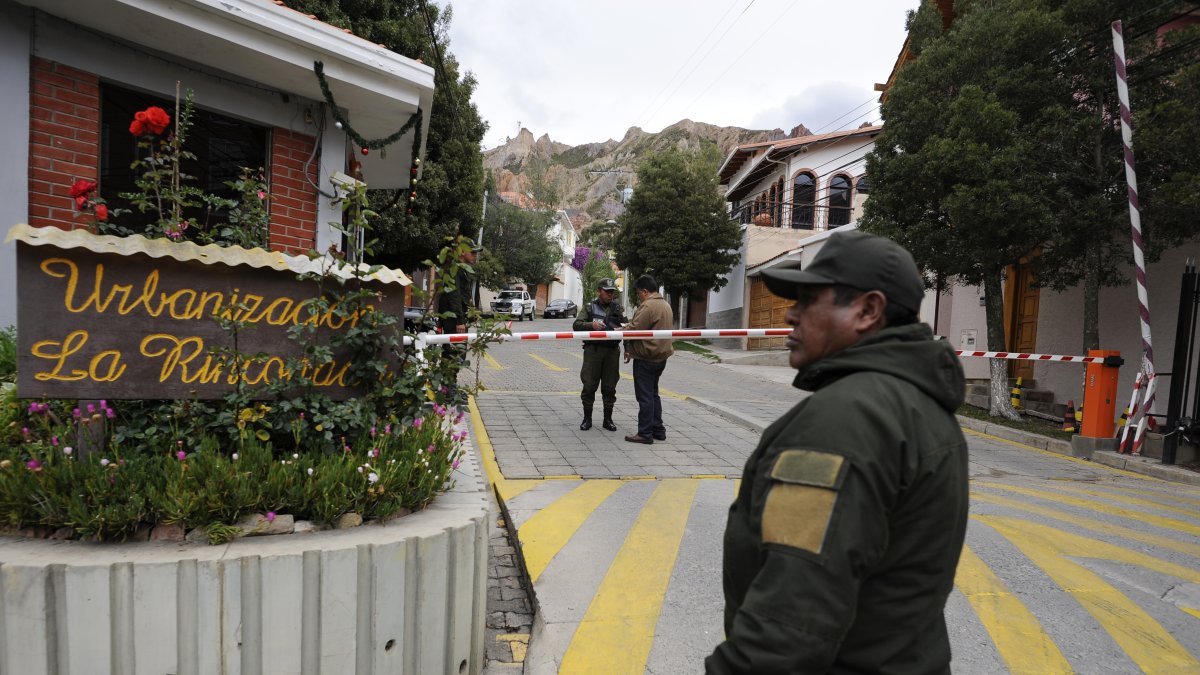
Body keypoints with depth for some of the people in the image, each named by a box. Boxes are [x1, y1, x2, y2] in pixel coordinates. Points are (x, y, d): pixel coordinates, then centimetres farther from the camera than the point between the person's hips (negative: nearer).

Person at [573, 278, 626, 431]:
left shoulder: (616, 308, 14)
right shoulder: (590, 307, 6)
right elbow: (576, 325, -3)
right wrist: (591, 324, -20)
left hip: (612, 351, 2)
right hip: (593, 349, -2)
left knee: (609, 387, 6)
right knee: (589, 385, 0)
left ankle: (608, 419, 18)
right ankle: (587, 418, 13)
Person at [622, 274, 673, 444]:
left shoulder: (648, 306, -17)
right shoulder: (665, 305, 16)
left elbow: (634, 329, -21)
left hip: (646, 358, -10)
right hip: (660, 356, 10)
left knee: (645, 396, -3)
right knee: (653, 394, 18)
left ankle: (645, 433, 2)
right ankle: (658, 430, 23)